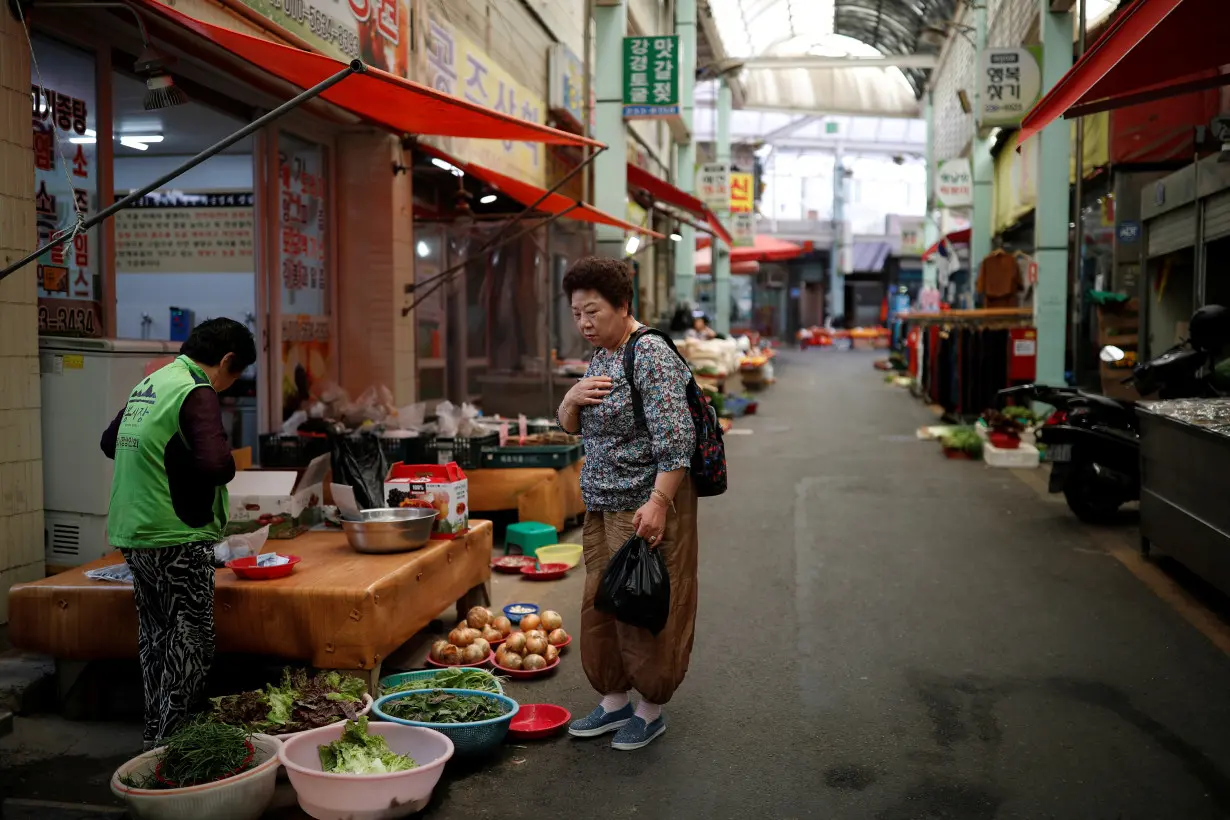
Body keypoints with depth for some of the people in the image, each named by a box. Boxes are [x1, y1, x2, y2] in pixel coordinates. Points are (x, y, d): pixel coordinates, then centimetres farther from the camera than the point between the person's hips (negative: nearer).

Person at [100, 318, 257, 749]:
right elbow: (218, 464, -28)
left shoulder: (148, 384, 12)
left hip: (133, 535, 9)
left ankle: (155, 736, 25)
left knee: (155, 638, 16)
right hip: (177, 538, -9)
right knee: (191, 643, 1)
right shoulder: (196, 393, -15)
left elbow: (110, 442, 27)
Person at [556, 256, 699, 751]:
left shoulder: (652, 355, -16)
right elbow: (571, 427, 18)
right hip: (602, 506, 9)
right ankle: (614, 701, 28)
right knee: (599, 605, 14)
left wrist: (658, 502, -27)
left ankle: (651, 710, 17)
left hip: (646, 507, -9)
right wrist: (573, 399, -3)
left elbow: (675, 439, -22)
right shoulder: (600, 357, 12)